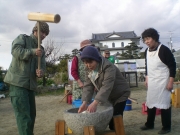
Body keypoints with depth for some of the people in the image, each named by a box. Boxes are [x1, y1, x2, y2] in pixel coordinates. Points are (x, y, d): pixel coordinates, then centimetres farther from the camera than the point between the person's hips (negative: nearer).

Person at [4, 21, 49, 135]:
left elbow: (42, 66, 7)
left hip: (30, 84, 7)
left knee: (31, 114, 13)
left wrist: (41, 72, -15)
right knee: (24, 115, -11)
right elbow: (15, 50, -14)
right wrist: (32, 52, -23)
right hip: (17, 82, -7)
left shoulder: (41, 50, 18)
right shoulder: (22, 38, 4)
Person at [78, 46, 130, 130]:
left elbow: (107, 86, -43)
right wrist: (85, 102, -30)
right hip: (108, 97, 7)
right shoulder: (89, 70, -8)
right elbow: (88, 86, -14)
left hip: (120, 94, -7)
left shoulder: (108, 67, -32)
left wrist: (95, 103, -53)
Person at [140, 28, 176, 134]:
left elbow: (172, 66, -13)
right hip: (151, 82, 7)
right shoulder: (147, 51, 7)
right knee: (150, 103, 14)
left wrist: (171, 82, -16)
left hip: (163, 81, -7)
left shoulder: (164, 50, -15)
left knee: (164, 103, 1)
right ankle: (150, 124, 29)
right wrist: (147, 78, 17)